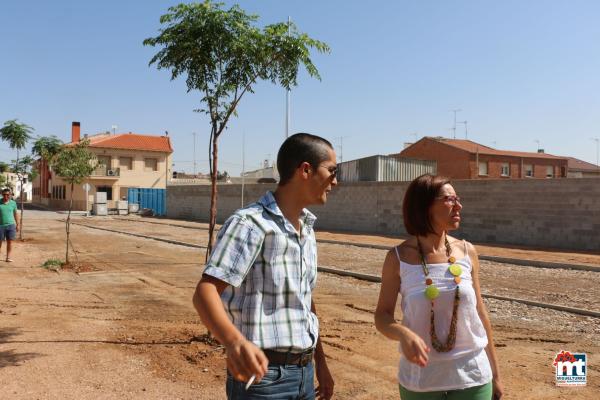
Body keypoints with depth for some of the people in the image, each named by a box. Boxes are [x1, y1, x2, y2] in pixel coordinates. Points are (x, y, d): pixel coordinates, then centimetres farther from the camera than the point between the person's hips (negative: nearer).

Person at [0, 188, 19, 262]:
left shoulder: (13, 203, 3)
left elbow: (15, 214, 12)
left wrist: (17, 225, 10)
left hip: (11, 225, 1)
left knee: (9, 242, 1)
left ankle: (8, 257, 7)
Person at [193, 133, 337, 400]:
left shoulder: (306, 229, 10)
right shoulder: (250, 223, -17)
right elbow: (205, 293, -25)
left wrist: (320, 362, 17)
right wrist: (234, 342, -43)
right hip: (261, 374, -7)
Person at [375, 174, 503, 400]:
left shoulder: (467, 252, -3)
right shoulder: (398, 258, -9)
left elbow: (479, 312, 4)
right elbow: (382, 315, -5)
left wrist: (494, 372, 9)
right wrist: (403, 334, -26)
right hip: (420, 380, -1)